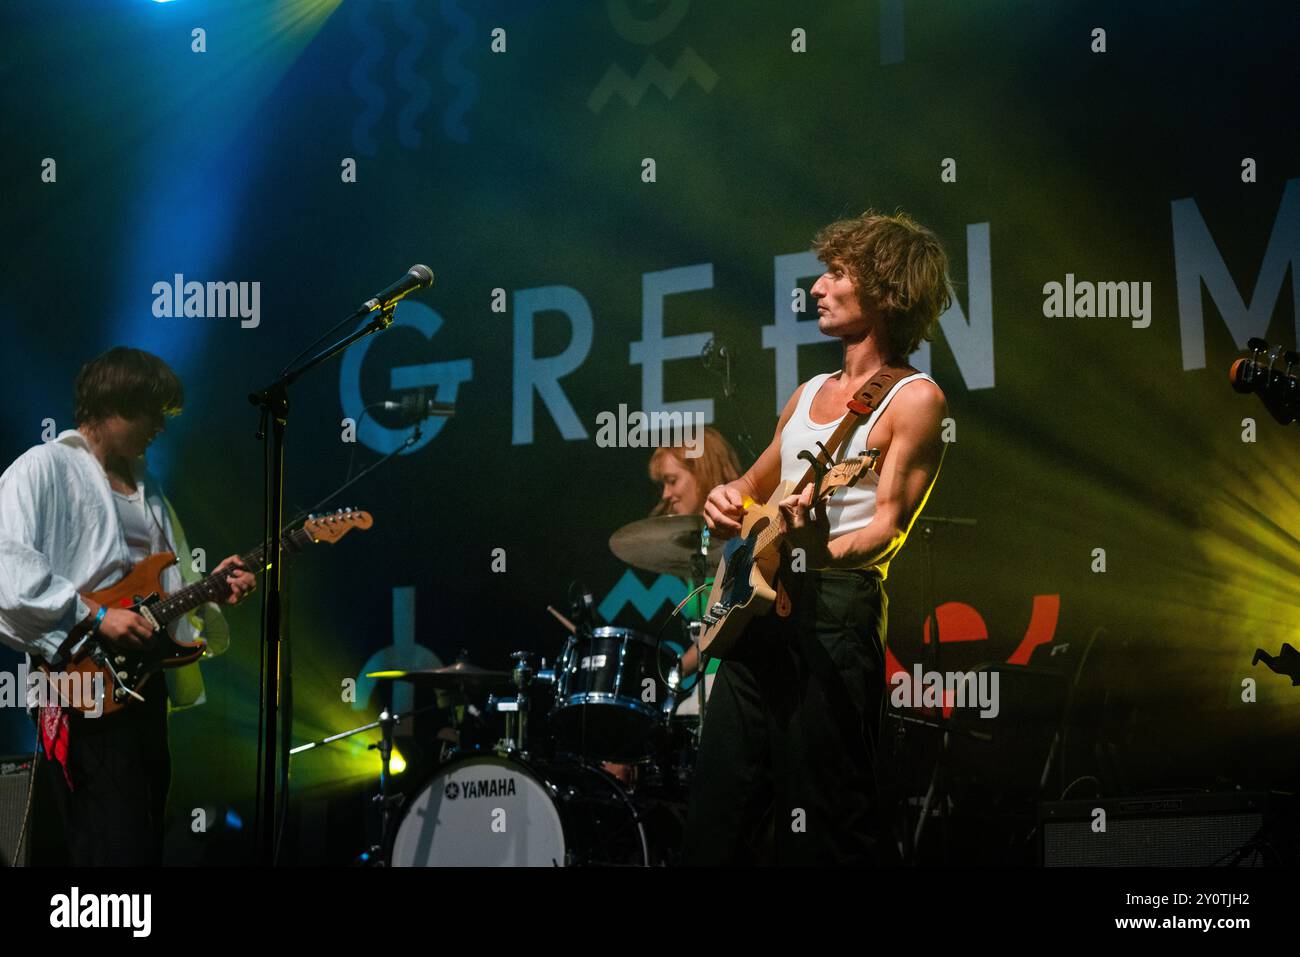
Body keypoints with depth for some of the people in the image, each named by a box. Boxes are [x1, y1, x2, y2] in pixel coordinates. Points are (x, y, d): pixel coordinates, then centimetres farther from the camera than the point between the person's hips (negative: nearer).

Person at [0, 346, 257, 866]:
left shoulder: (145, 486, 20)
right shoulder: (44, 468, -7)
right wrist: (95, 615, -23)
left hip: (145, 683, 9)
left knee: (148, 844, 12)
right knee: (118, 848, -13)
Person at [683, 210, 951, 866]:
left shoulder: (913, 399, -4)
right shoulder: (809, 393, 20)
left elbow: (889, 525, -12)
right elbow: (758, 480, 30)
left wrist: (827, 552, -31)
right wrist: (729, 499, 7)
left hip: (836, 609, -8)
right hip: (758, 605, 8)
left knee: (824, 826, -10)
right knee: (717, 816, 9)